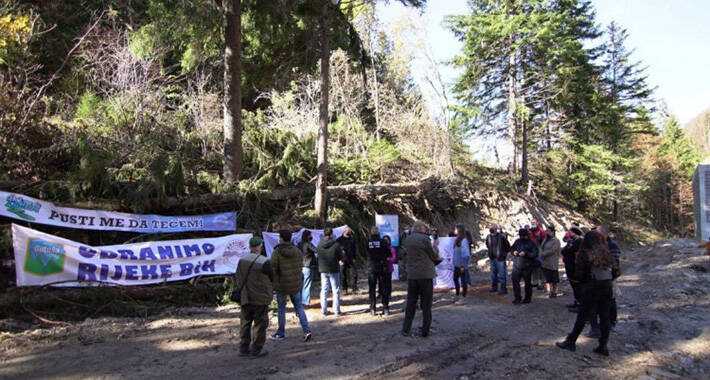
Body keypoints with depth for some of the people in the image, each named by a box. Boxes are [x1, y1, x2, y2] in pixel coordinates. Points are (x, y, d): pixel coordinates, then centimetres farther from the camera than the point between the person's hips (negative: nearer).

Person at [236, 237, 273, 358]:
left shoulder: (241, 260, 1)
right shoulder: (264, 262, -17)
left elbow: (237, 279, 8)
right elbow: (271, 277, -5)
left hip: (245, 298, 5)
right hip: (260, 298, -5)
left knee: (245, 323, 16)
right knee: (260, 324, 6)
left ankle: (244, 348, 21)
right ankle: (256, 349, 10)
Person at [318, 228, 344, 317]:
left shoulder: (319, 245, -5)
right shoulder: (336, 244, -15)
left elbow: (318, 255, 5)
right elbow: (341, 257, -8)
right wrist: (343, 253, 13)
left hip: (323, 270, 3)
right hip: (334, 270, -3)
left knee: (324, 291, 12)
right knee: (336, 291, 6)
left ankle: (324, 311, 15)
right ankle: (337, 311, 8)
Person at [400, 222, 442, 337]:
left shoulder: (406, 240, 6)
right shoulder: (425, 239, -12)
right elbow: (434, 256, -7)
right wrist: (438, 258, 17)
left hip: (412, 275, 5)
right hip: (426, 275, -5)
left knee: (410, 303, 13)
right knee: (426, 304, 7)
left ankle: (406, 330, 14)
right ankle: (425, 331, 10)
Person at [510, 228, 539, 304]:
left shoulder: (531, 243, -7)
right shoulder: (517, 241, 9)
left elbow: (534, 254, -15)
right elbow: (511, 248, 21)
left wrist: (526, 253, -25)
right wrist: (514, 252, -1)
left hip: (527, 267, -4)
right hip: (517, 266, 4)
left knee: (527, 282, 9)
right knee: (515, 281, -2)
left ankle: (528, 298, 23)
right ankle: (517, 298, 8)